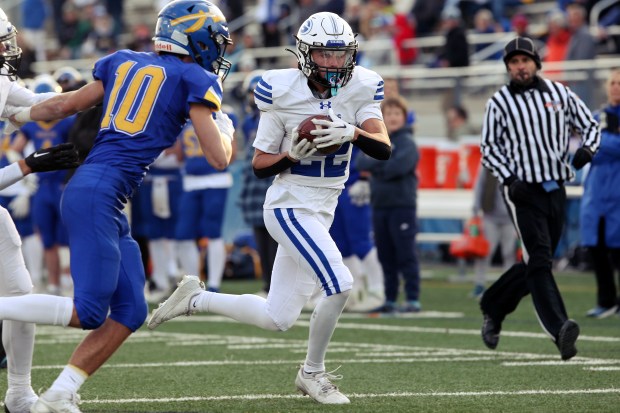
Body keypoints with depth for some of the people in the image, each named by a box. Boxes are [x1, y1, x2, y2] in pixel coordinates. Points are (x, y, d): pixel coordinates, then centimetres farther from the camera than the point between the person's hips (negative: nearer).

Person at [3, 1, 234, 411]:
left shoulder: (123, 62, 19)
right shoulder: (196, 81, -1)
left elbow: (66, 105, 26)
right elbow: (219, 158, -4)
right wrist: (225, 128, 18)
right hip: (98, 193, -9)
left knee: (131, 311, 7)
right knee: (89, 312, -11)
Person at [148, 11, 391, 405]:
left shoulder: (360, 88, -2)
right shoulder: (283, 92, -14)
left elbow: (384, 148, -11)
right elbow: (260, 165, -6)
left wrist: (352, 133, -30)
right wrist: (293, 156, -25)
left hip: (322, 211, 6)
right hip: (290, 206, -6)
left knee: (277, 319, 8)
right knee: (339, 286, -20)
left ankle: (195, 298, 26)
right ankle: (313, 373, 1)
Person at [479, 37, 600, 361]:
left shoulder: (559, 93, 7)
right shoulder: (499, 103, 0)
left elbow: (589, 125, 13)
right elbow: (488, 147, 5)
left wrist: (587, 148, -10)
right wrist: (509, 179, -9)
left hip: (556, 191, 4)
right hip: (523, 191, -4)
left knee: (535, 264, 11)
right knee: (539, 261, -15)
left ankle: (493, 307, 33)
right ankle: (559, 329, -25)